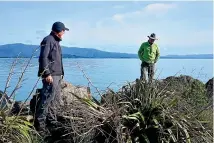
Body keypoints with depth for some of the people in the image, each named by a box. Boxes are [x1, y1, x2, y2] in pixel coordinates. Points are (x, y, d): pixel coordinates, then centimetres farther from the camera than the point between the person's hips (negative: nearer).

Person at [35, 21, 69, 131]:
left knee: (56, 98, 13)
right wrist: (47, 74, -23)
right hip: (50, 75, -10)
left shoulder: (56, 41, 21)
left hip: (57, 75, 10)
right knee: (48, 98, -10)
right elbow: (43, 58, -18)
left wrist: (61, 74, 19)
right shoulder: (48, 40, -9)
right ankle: (39, 122, -4)